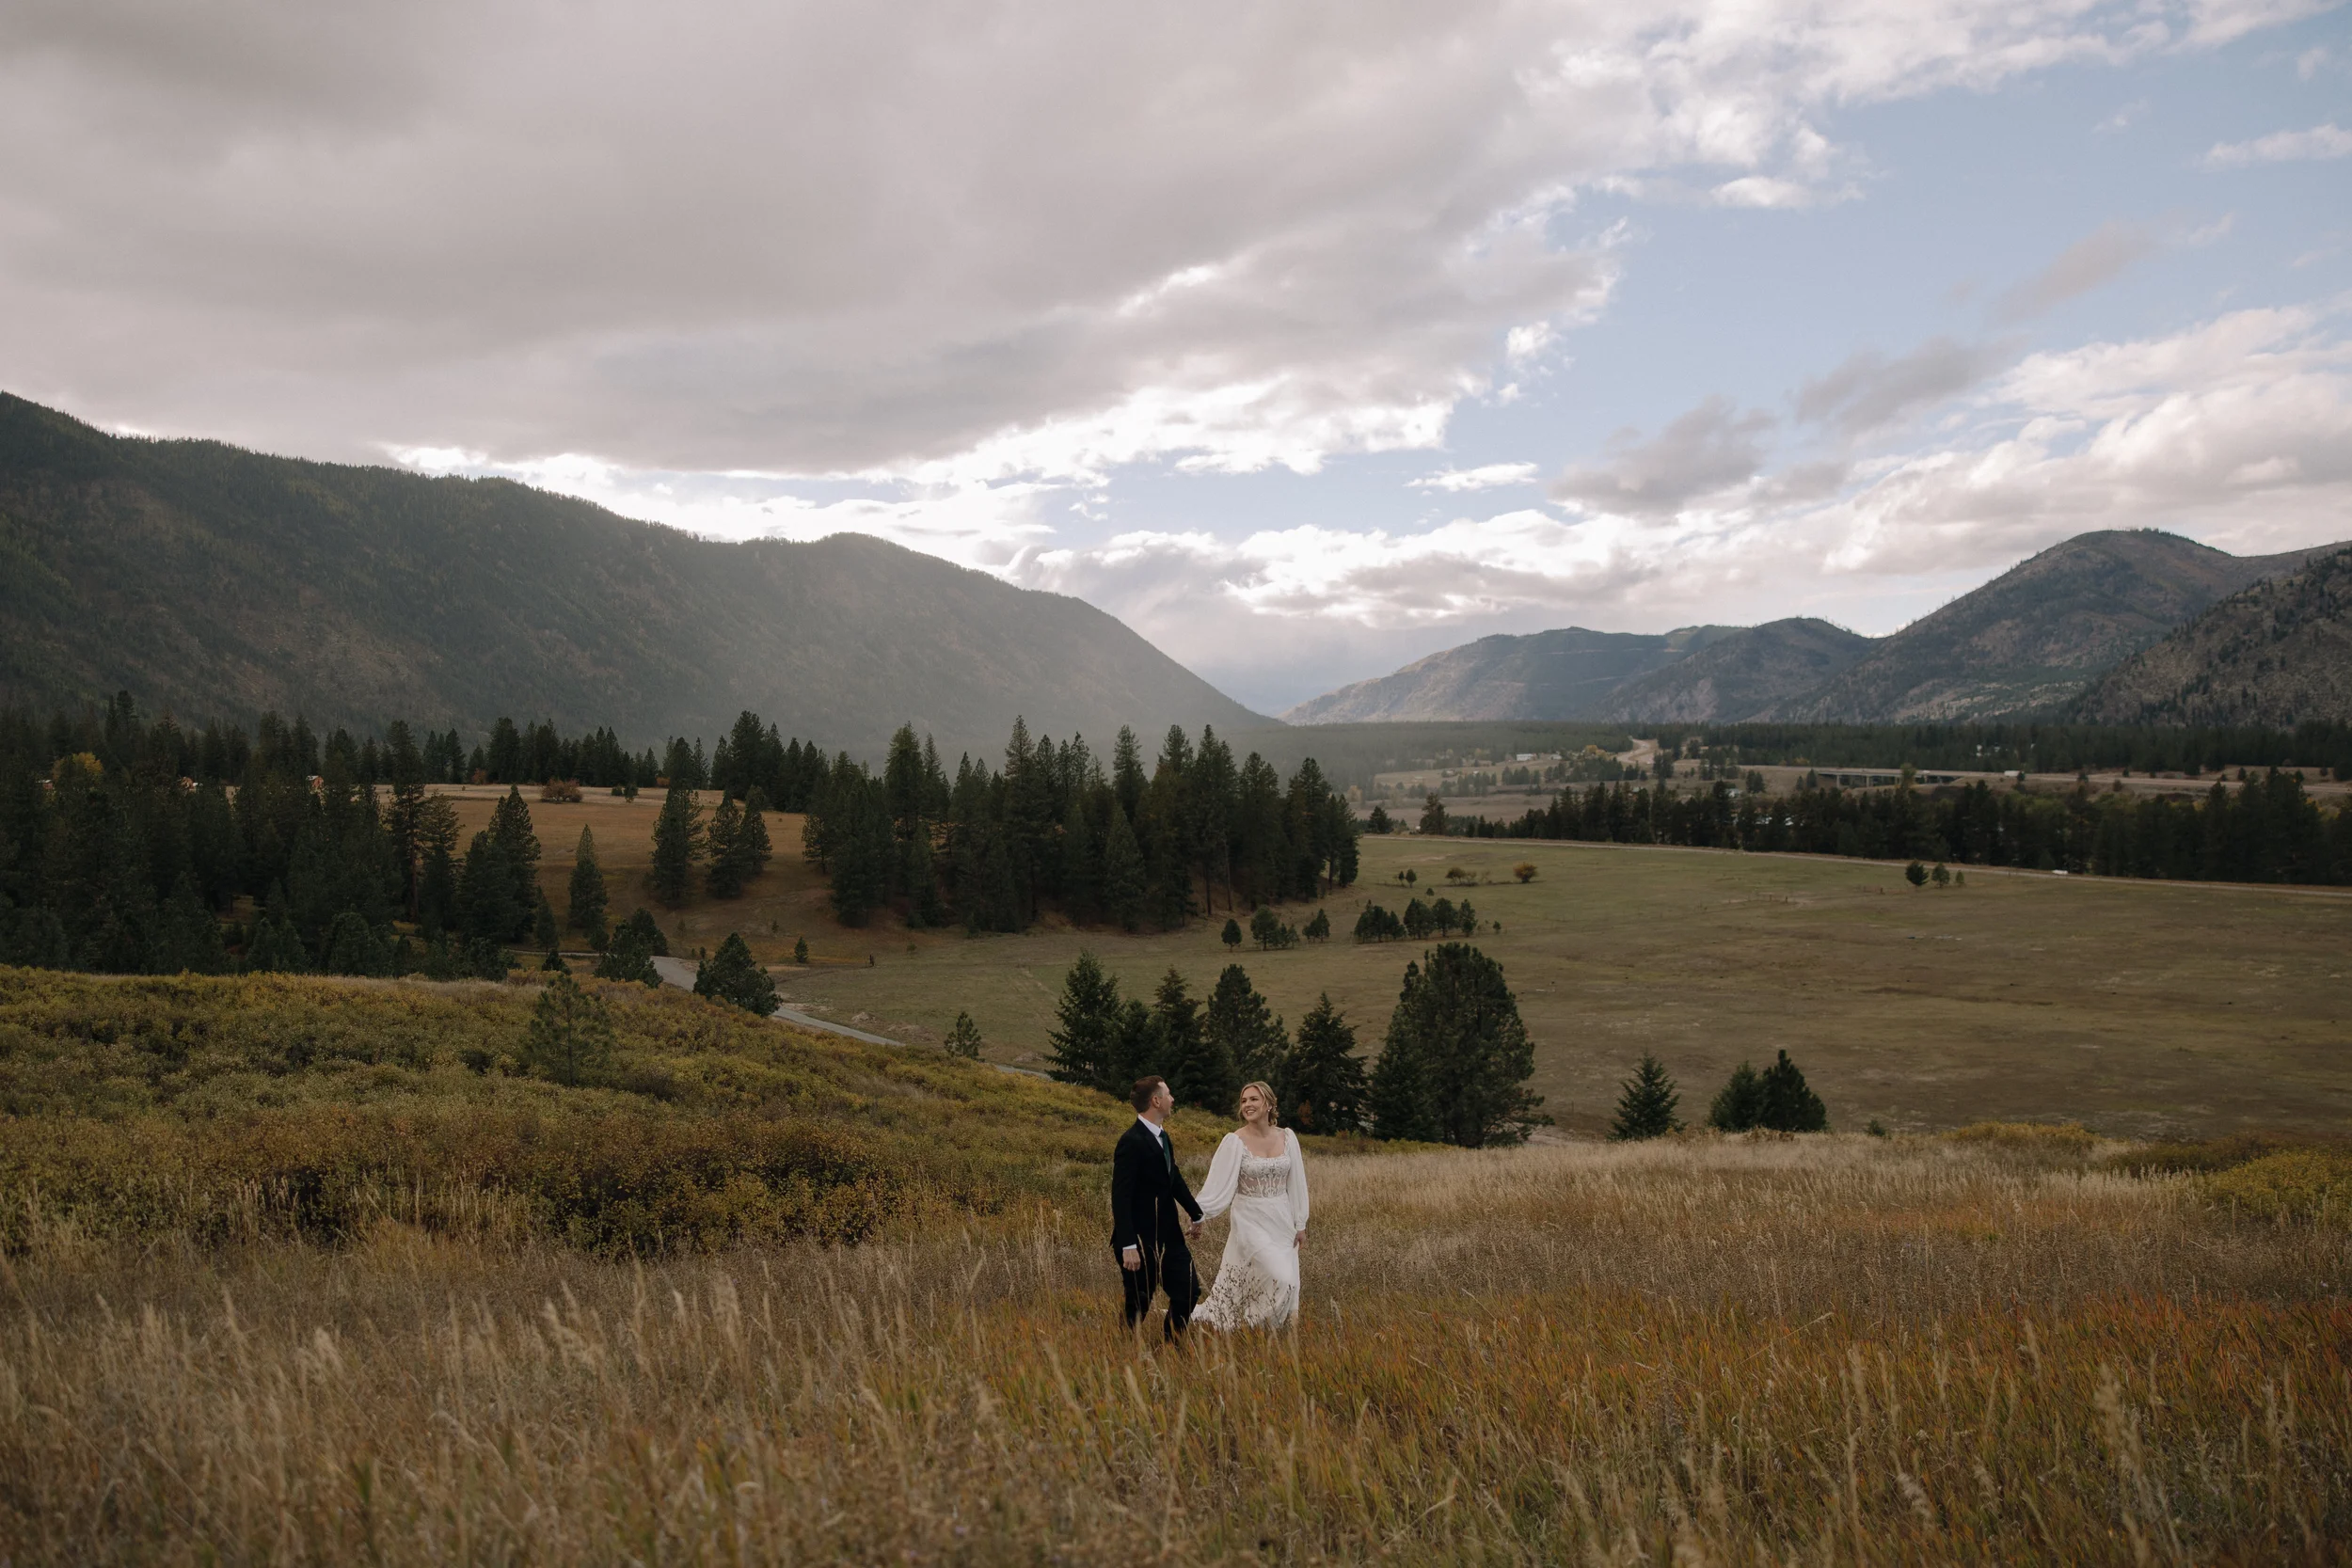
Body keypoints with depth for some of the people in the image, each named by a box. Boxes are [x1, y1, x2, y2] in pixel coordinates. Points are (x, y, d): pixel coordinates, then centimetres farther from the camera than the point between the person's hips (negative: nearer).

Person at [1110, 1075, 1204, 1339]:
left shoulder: (1162, 1137, 9)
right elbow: (1120, 1197, -23)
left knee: (1189, 1291, 10)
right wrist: (1128, 1246, -26)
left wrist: (1195, 1214, 33)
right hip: (1140, 1240, -9)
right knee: (1139, 1305, 1)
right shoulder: (1132, 1142, -20)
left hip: (1169, 1235, 9)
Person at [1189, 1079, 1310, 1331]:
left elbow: (1296, 1183, 6)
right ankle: (1250, 1327, 4)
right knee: (1280, 1280, -17)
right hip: (1251, 1222, -5)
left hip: (1282, 1222, 5)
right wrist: (1198, 1212, -28)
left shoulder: (1287, 1137, 1)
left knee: (1285, 1285, 8)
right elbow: (1219, 1184, -15)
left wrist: (1300, 1225, 7)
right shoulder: (1234, 1141, -10)